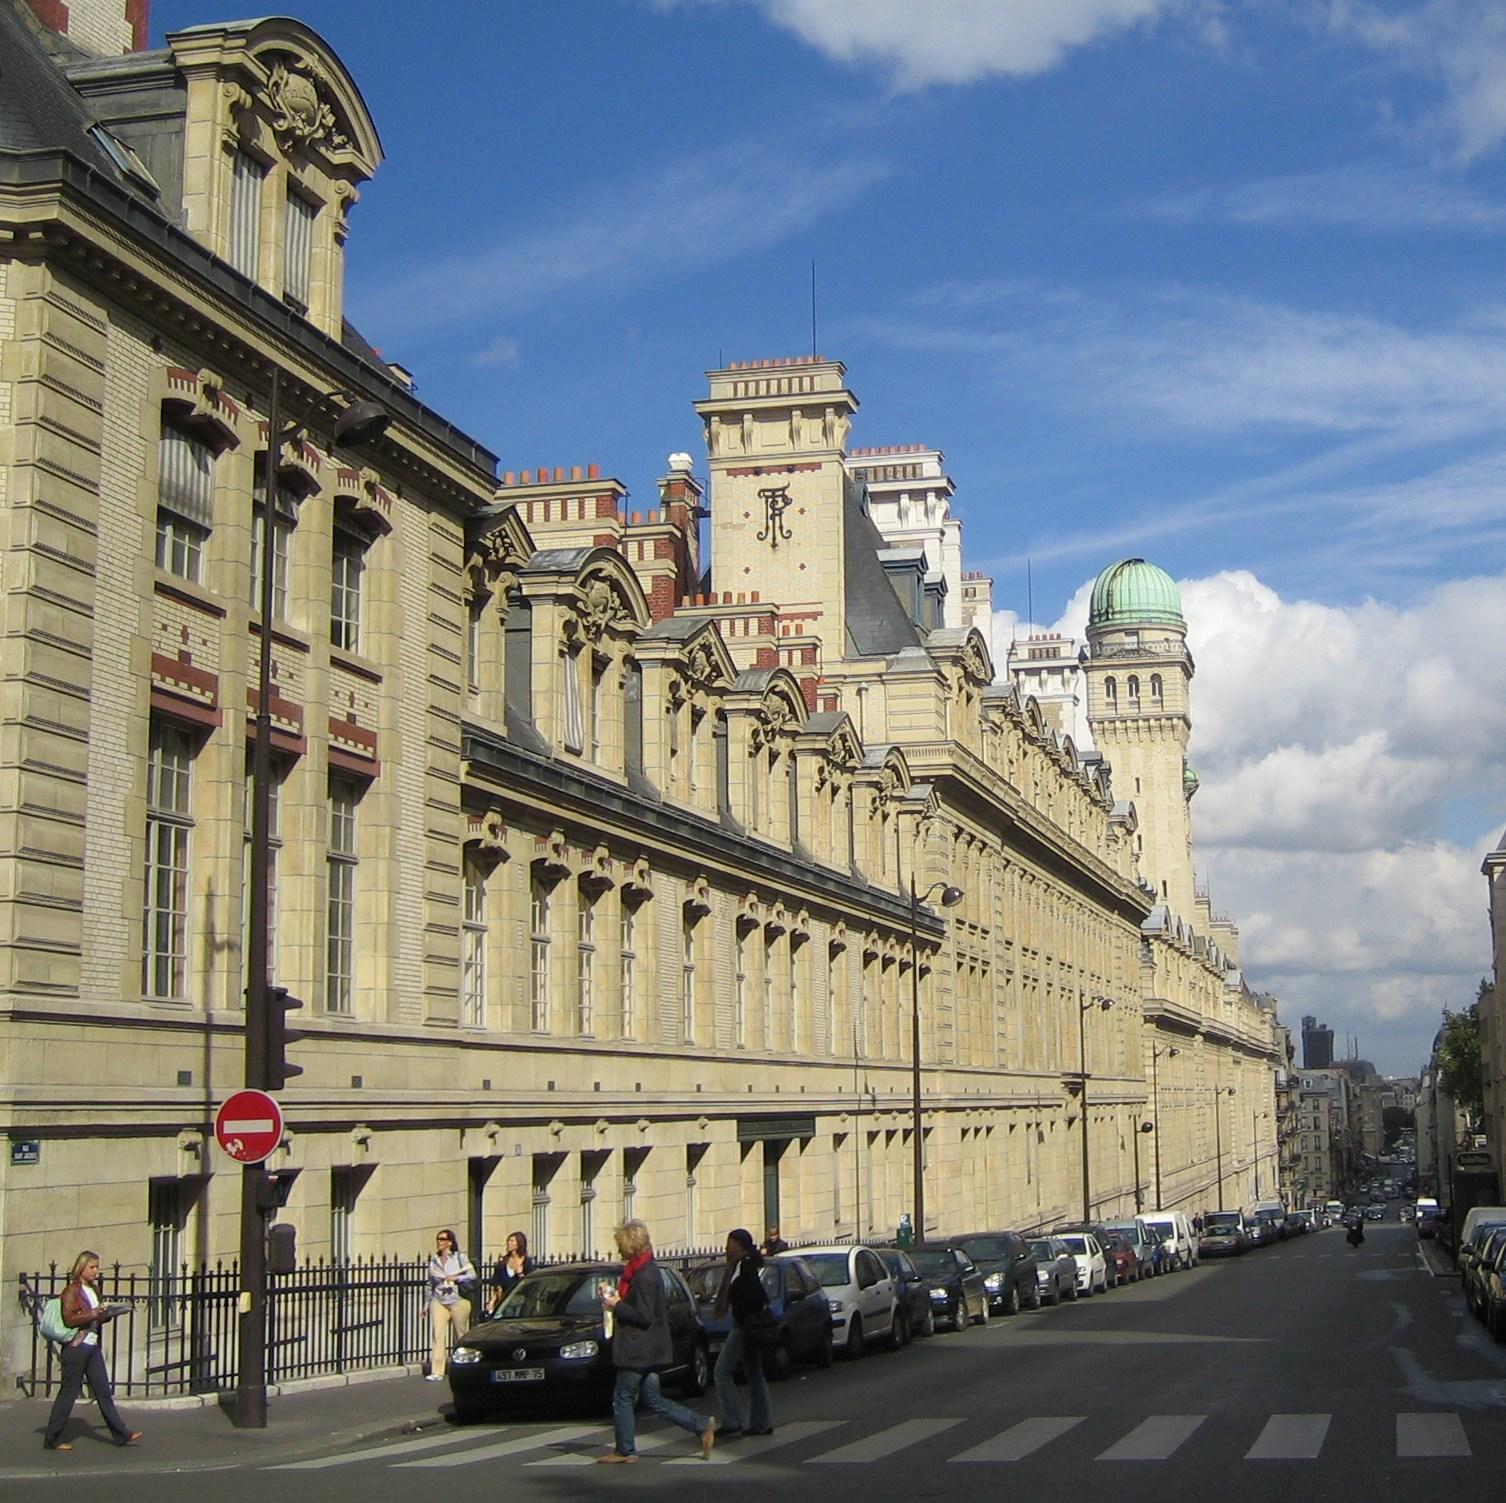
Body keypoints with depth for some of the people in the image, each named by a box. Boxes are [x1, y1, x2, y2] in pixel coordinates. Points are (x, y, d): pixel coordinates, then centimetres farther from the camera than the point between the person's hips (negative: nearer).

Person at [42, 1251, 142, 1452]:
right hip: (76, 1347, -8)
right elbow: (69, 1319, -19)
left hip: (92, 1346, 8)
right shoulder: (72, 1290, -10)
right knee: (69, 1392, -2)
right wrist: (93, 1314, -20)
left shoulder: (93, 1290, 16)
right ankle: (52, 1439, 7)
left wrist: (106, 1314, 7)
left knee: (104, 1392, 7)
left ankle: (122, 1434, 7)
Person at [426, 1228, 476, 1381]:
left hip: (458, 1301, -2)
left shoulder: (459, 1257, 1)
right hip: (439, 1301, 3)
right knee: (438, 1335, -10)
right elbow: (431, 1282, 19)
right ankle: (437, 1372, -13)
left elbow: (472, 1276, -4)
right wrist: (428, 1302, 19)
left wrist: (456, 1278, -13)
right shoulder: (434, 1260, 13)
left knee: (461, 1335, 5)